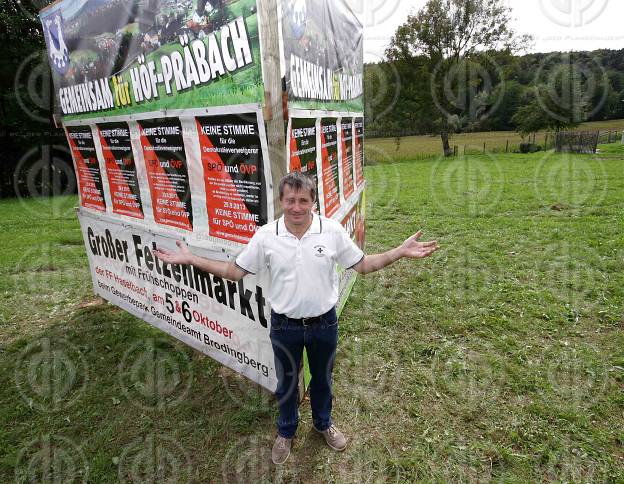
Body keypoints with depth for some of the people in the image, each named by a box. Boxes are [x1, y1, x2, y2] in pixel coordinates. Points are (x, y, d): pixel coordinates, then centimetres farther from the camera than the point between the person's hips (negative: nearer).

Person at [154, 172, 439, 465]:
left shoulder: (333, 231, -12)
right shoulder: (265, 236, -12)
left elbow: (363, 265, -3)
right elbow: (235, 271, -3)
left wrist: (401, 252, -14)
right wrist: (190, 259, -9)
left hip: (324, 324, 1)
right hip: (285, 326, 0)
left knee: (322, 378, 24)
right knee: (286, 382, 22)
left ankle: (323, 423, 55)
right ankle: (286, 431, 51)